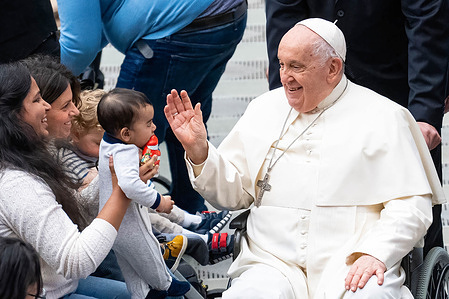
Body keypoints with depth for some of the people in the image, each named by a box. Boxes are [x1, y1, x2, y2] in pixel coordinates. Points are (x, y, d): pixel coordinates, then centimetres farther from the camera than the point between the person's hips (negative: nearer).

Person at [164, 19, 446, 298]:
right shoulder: (264, 109, 16)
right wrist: (198, 149, 1)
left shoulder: (383, 118, 4)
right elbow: (233, 192, 17)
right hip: (274, 264, 2)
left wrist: (375, 254, -16)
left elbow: (412, 205, -2)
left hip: (353, 270, -2)